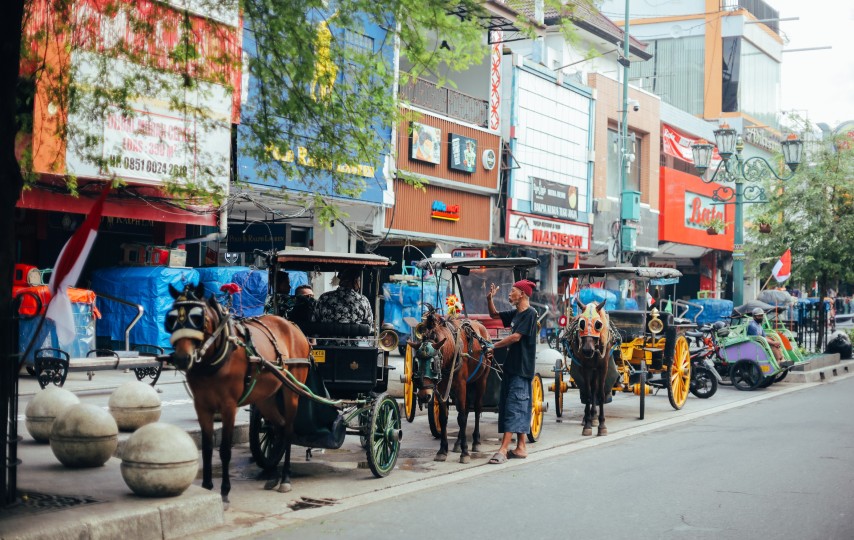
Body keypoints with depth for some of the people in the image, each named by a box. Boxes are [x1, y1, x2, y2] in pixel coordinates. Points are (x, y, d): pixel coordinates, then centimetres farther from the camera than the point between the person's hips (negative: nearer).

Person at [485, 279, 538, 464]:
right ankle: (521, 447, 15)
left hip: (522, 368, -9)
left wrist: (494, 346, -14)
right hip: (512, 366, 9)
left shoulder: (530, 313, -12)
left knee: (514, 407, -12)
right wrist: (489, 298, 8)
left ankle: (504, 449, -17)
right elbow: (494, 315, 26)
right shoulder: (515, 313, 13)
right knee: (519, 407, 11)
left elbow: (516, 337, -19)